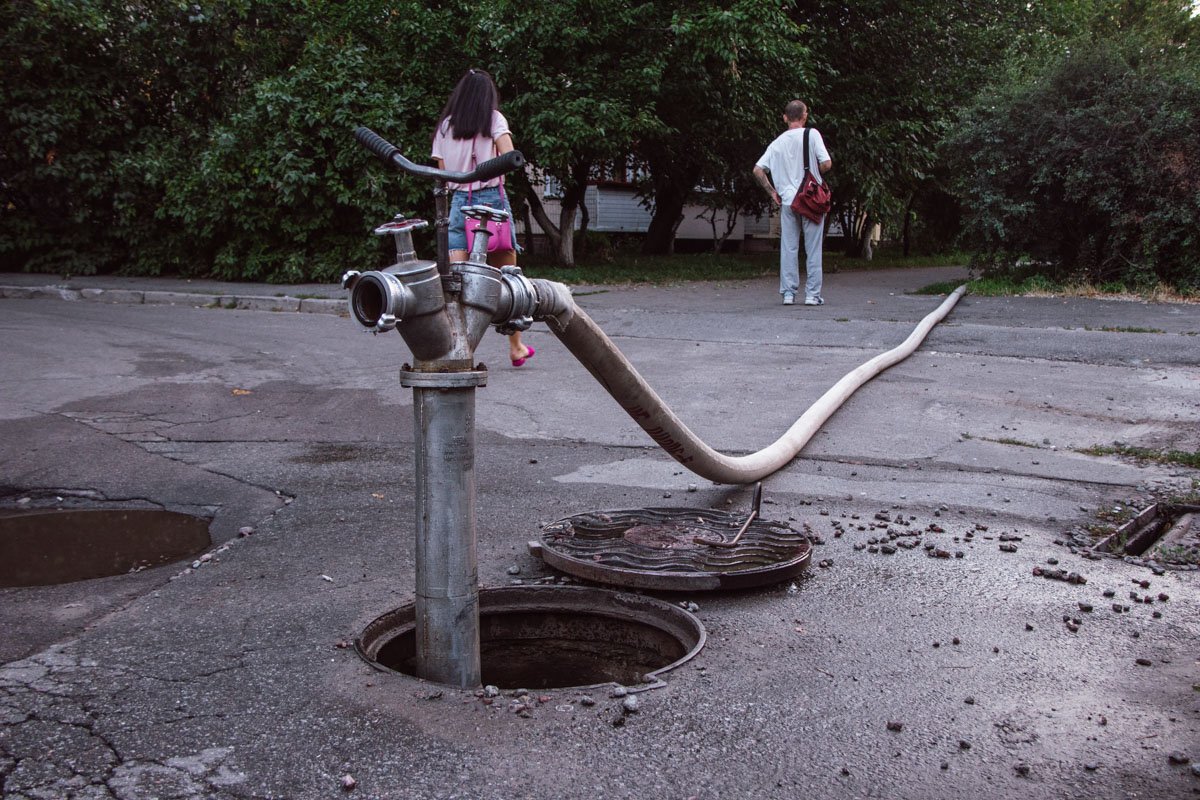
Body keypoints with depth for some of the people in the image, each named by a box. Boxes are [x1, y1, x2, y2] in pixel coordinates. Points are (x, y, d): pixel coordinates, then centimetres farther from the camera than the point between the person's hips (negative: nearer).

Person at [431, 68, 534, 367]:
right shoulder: (494, 119, 1)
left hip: (458, 201, 2)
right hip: (492, 199, -2)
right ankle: (516, 347, 19)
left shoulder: (444, 126, 11)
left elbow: (442, 173, 8)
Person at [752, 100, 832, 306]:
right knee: (813, 249, 4)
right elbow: (826, 163, -12)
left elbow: (758, 169, 4)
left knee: (788, 249, 8)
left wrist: (772, 191, 11)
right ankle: (812, 294, 5)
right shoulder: (812, 134, -4)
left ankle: (788, 293, 7)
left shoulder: (777, 142, 8)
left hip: (787, 201, 3)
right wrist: (815, 175, 8)